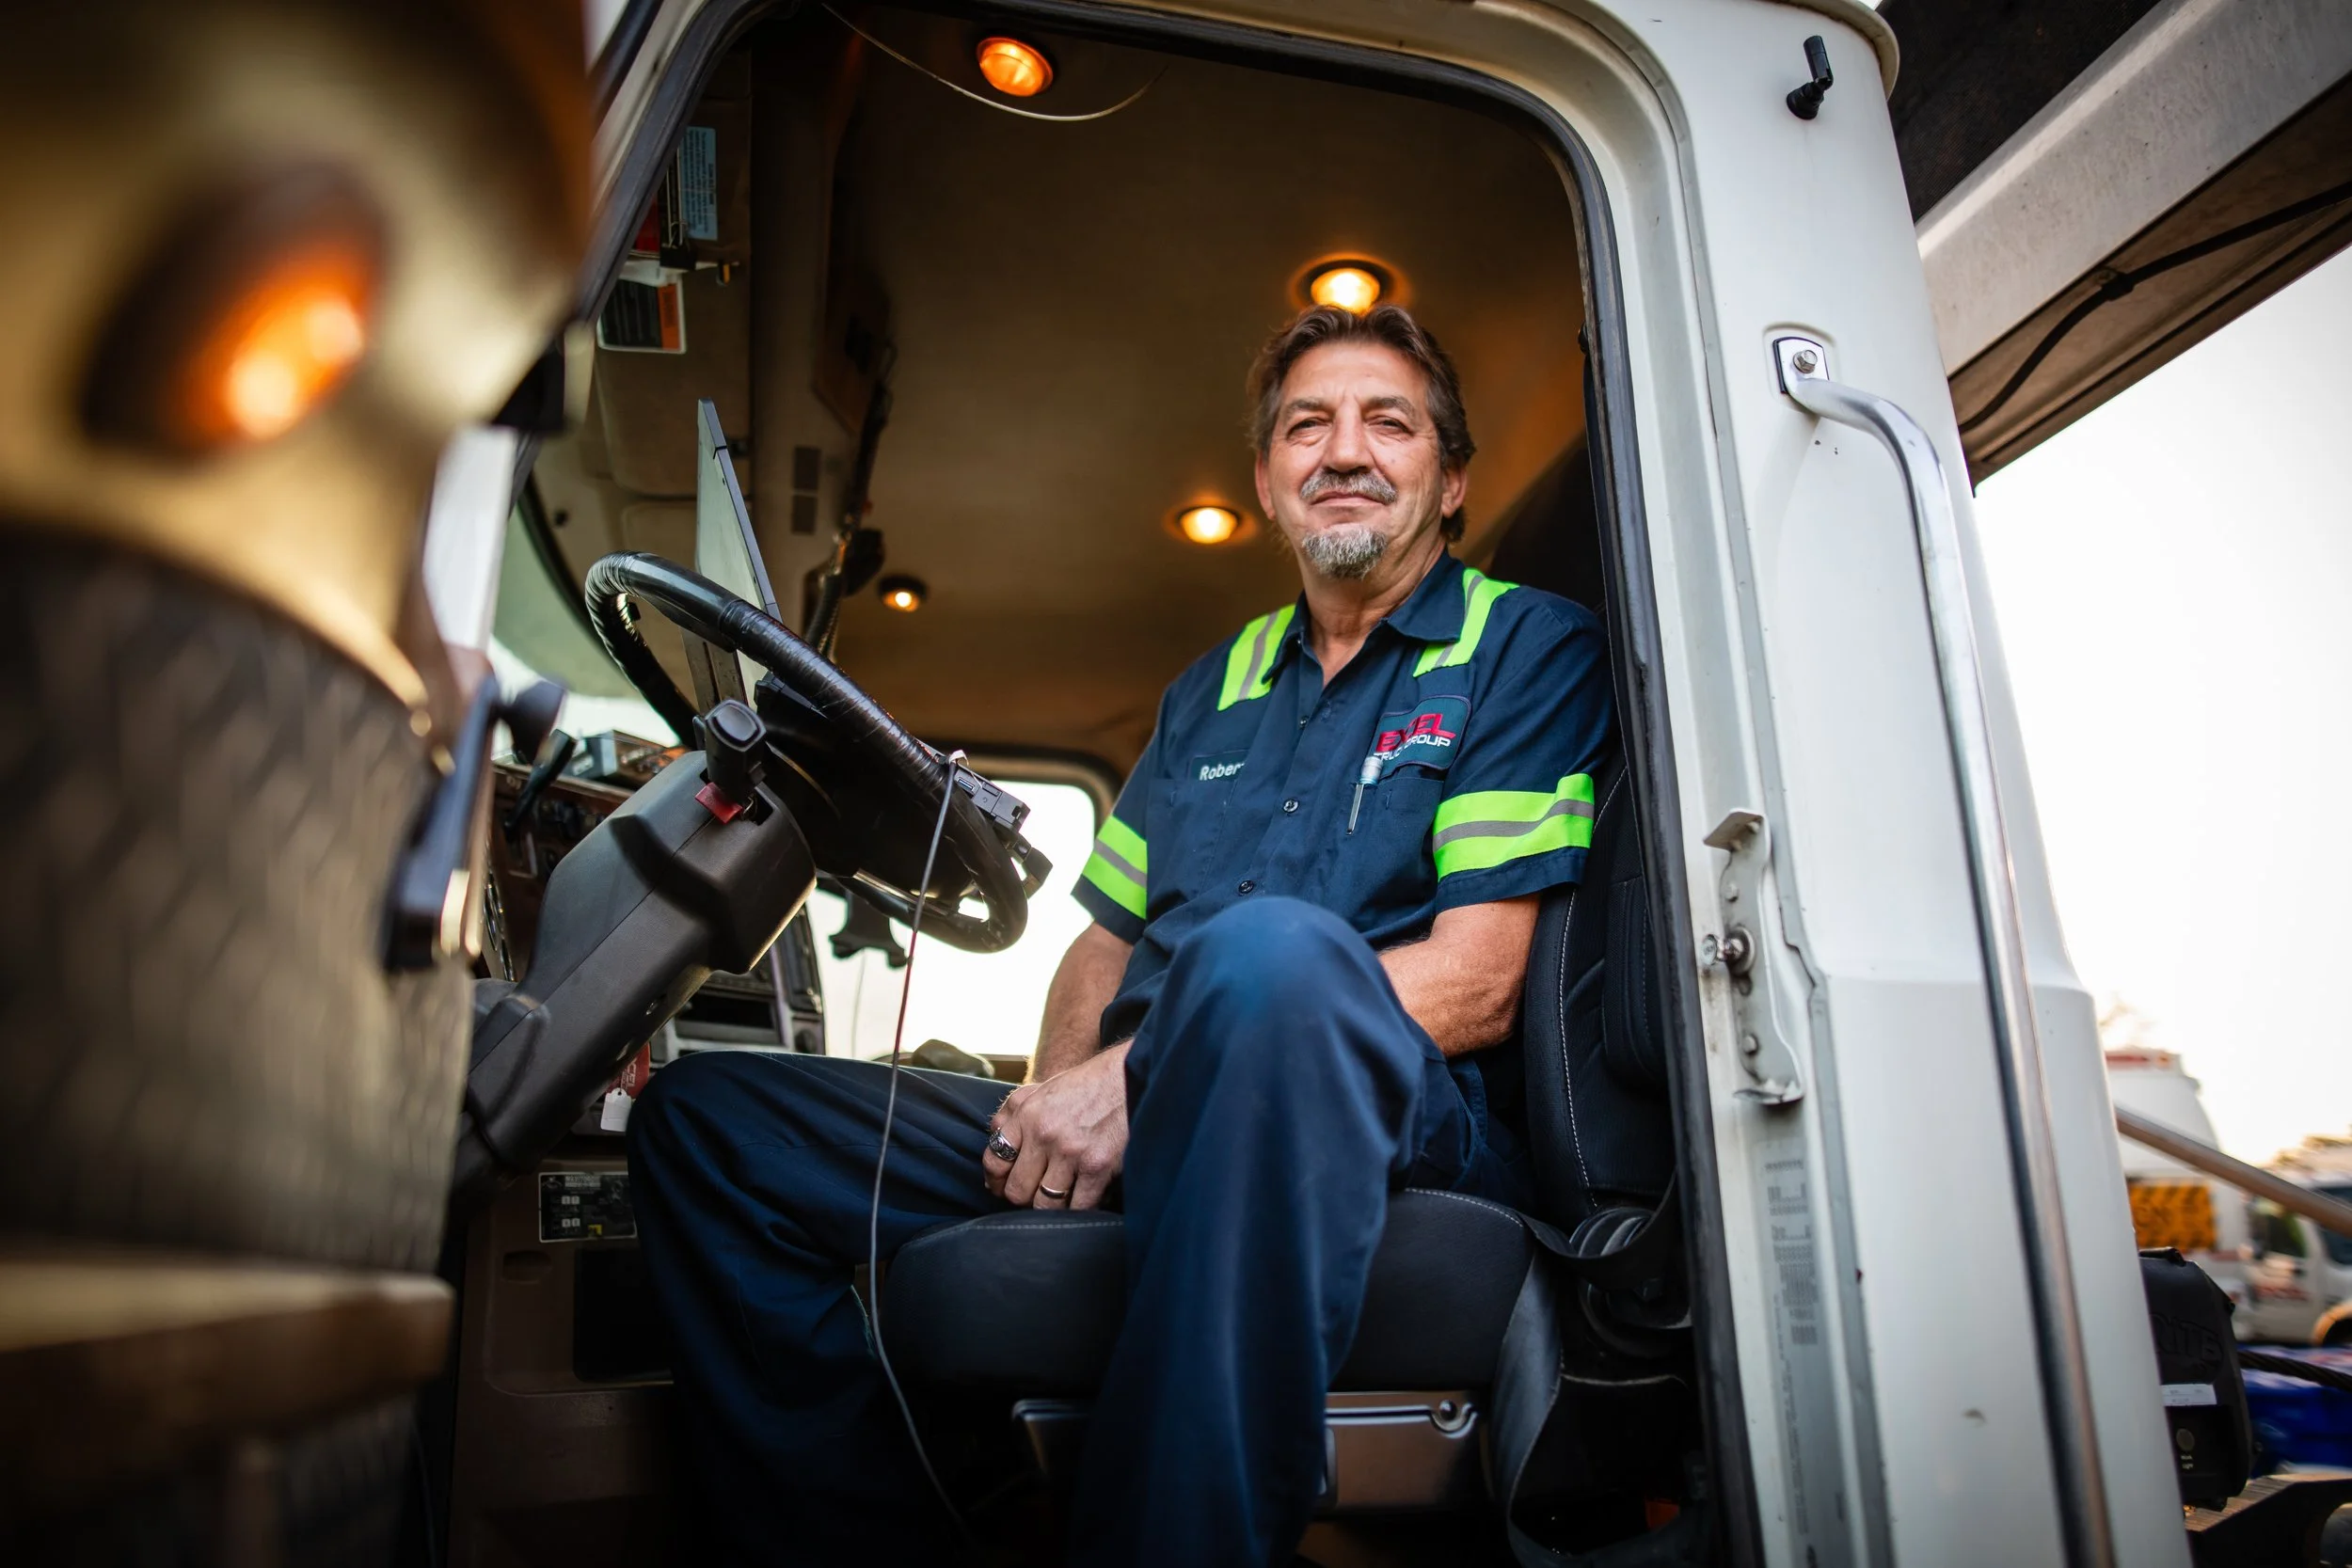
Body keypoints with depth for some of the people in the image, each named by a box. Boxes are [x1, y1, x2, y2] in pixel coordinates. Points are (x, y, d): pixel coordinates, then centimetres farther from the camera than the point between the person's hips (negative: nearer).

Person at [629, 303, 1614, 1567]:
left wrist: (1137, 1079, -15)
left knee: (1274, 952, -40)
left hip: (1402, 1125, -5)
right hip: (1127, 1130, 6)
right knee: (701, 1115, -4)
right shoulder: (1213, 688, 24)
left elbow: (1478, 984, -8)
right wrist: (1057, 1103, 1)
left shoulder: (1528, 647, 5)